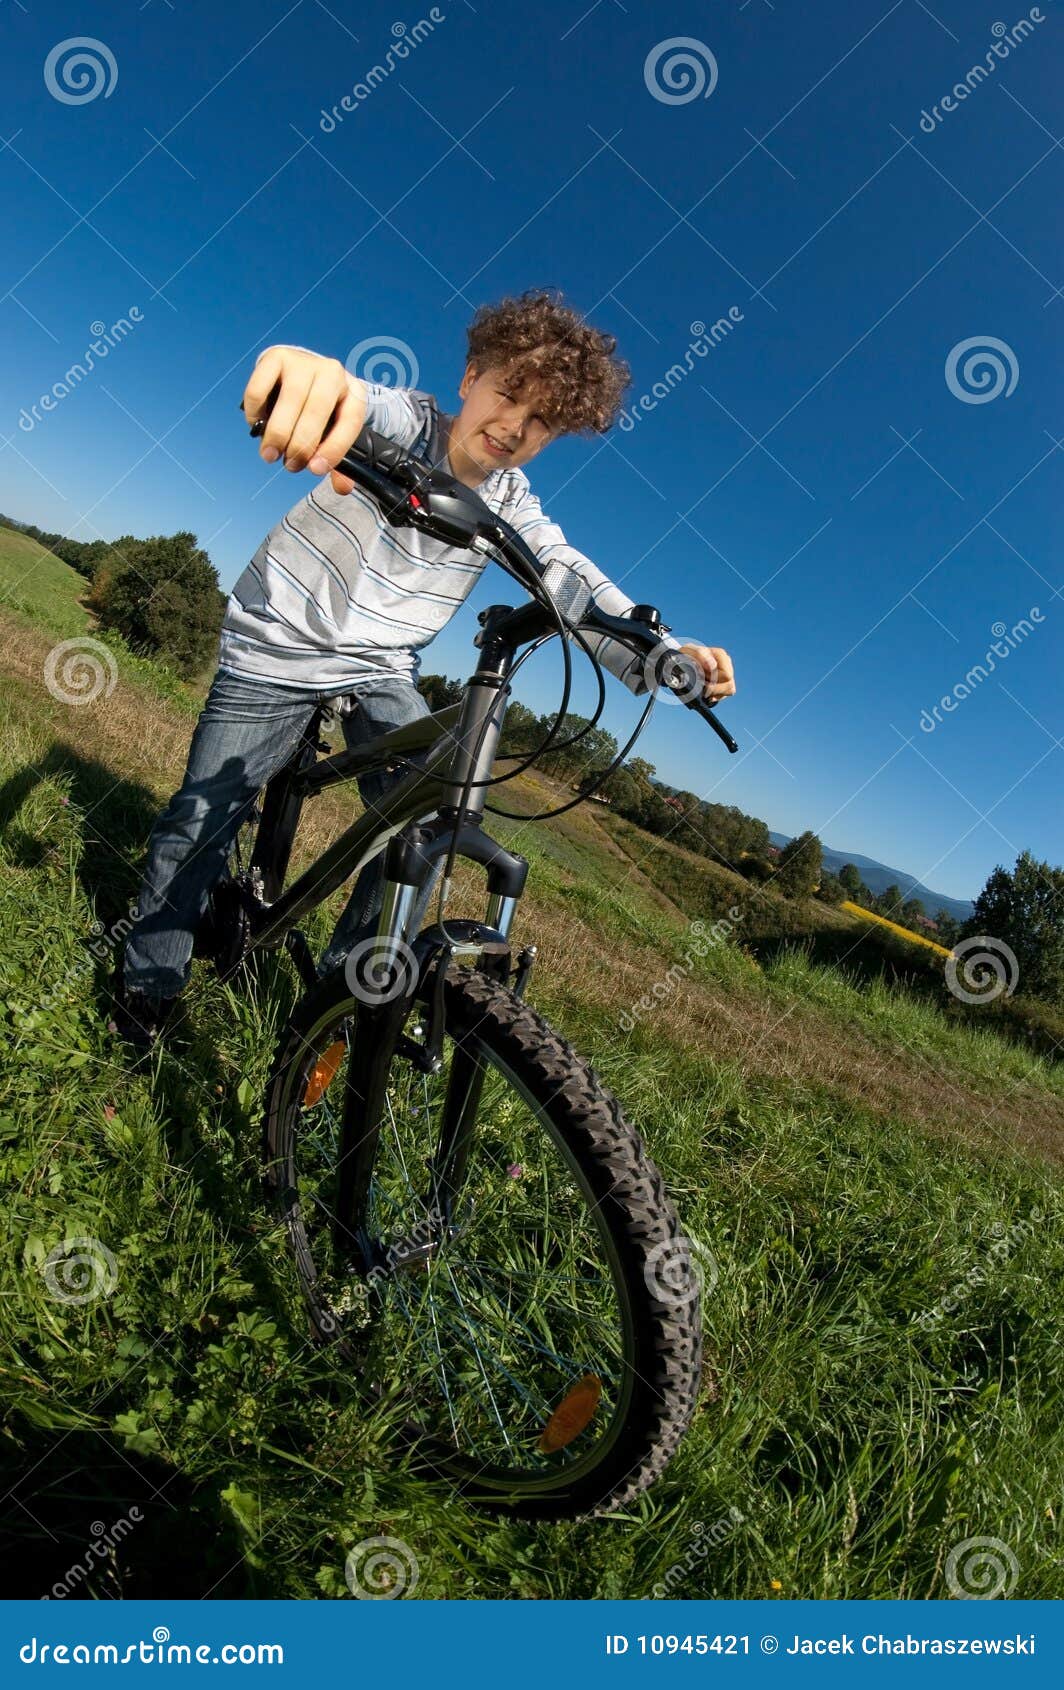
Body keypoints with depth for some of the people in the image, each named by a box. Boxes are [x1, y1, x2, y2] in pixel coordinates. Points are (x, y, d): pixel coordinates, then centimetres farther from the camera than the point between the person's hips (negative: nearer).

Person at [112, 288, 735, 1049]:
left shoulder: (511, 504, -4)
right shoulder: (406, 421, -17)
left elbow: (572, 580, -15)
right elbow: (357, 400, -39)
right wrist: (307, 368, -66)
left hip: (382, 670, 4)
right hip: (278, 645, -3)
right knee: (204, 817, -3)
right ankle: (149, 980, 20)